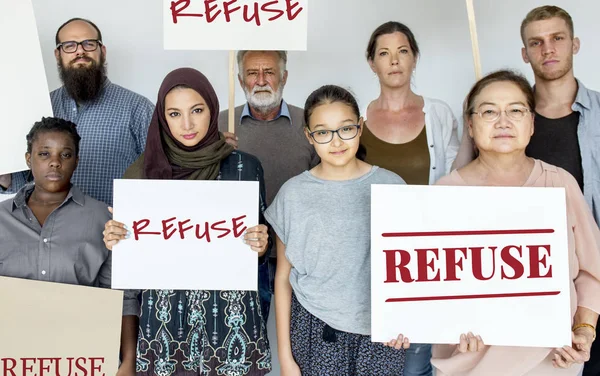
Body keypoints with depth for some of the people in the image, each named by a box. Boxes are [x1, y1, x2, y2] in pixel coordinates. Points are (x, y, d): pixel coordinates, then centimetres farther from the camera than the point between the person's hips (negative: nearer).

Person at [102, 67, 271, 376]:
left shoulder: (244, 167, -5)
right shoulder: (145, 169, -1)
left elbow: (260, 241, 3)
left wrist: (260, 246, -18)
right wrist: (115, 241, -13)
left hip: (229, 313, -1)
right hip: (165, 314, 1)